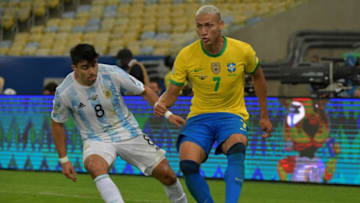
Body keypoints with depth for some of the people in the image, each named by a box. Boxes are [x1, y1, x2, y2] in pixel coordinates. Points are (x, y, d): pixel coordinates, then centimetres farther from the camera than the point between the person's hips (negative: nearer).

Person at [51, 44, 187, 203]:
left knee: (167, 175, -1)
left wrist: (167, 113, -8)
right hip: (96, 140, -1)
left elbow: (144, 92, -1)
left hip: (129, 134, 1)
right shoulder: (64, 92, -15)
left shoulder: (112, 74, -16)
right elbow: (57, 124, 1)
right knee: (94, 166, -38)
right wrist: (63, 160, 0)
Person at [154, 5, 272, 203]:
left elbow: (258, 77, 13)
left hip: (232, 115, -1)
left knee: (236, 148, -37)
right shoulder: (186, 55, -8)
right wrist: (160, 104, -24)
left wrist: (264, 116, 18)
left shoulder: (243, 51, -8)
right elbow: (171, 93, 0)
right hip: (199, 117, 1)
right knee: (188, 164, -26)